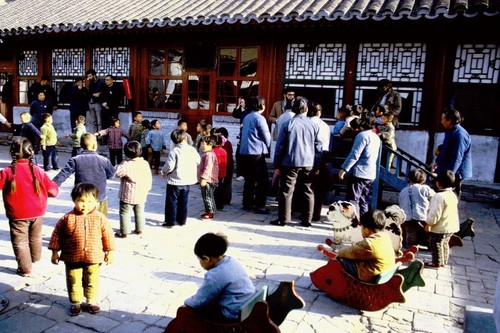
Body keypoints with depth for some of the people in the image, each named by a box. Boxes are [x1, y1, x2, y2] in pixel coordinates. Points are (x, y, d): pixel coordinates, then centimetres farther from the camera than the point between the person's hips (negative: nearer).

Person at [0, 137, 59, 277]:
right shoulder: (38, 171, -11)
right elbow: (53, 191, -6)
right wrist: (55, 187, 15)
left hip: (17, 215, -3)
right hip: (37, 213, 4)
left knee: (20, 241, 9)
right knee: (35, 237, 24)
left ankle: (25, 268, 13)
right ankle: (35, 258, 45)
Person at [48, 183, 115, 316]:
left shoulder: (100, 218, -7)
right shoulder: (67, 218, -9)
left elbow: (107, 235, 1)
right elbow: (57, 235, 0)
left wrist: (109, 252, 4)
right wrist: (55, 252, 3)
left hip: (93, 258, 0)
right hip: (72, 258, 0)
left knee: (92, 281, 15)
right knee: (73, 281, 14)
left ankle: (92, 301, 34)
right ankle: (75, 302, 33)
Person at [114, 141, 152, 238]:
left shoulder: (127, 165, -20)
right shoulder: (145, 164, -1)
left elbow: (117, 173, -19)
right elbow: (149, 178, 5)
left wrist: (120, 165, -3)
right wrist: (147, 188, 18)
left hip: (128, 195, -6)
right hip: (141, 195, 6)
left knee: (124, 213, 6)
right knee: (139, 212, 17)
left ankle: (123, 232, 10)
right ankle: (139, 230, 26)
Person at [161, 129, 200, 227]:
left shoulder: (174, 151, -17)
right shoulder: (192, 150, -3)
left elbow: (169, 166, -20)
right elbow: (198, 161, 7)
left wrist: (164, 172, -1)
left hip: (174, 180, -5)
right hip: (188, 180, 5)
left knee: (172, 201, 8)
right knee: (183, 201, 16)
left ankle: (170, 221, 13)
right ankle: (182, 220, 23)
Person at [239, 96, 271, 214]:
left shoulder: (247, 117, 13)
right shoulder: (259, 118, -9)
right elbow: (267, 137, -7)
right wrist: (266, 147, 13)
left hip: (244, 152, 8)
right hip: (256, 152, -8)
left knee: (249, 179, 14)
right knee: (263, 180, -1)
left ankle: (247, 204, 18)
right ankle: (259, 206, -2)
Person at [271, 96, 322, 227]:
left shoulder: (288, 124, -3)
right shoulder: (314, 125, 3)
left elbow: (280, 146, -2)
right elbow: (318, 147, 6)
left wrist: (277, 165, 4)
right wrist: (317, 165, 12)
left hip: (291, 163, -2)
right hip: (309, 163, 3)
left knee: (286, 191, 4)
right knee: (308, 191, 11)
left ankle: (283, 218, 6)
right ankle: (307, 220, 16)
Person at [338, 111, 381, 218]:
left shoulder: (362, 135, -14)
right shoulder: (376, 137, 14)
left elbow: (354, 155, -18)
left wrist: (344, 169, -16)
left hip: (359, 173, -8)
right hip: (371, 174, 9)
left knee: (353, 199, -3)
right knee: (364, 200, 14)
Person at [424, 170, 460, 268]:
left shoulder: (439, 196, -26)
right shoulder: (453, 195, 4)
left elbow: (435, 213, -27)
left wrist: (428, 223, -15)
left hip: (440, 228, -9)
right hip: (451, 226, 9)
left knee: (436, 245, 7)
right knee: (445, 244, 22)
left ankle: (437, 263, 18)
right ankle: (444, 262, 33)